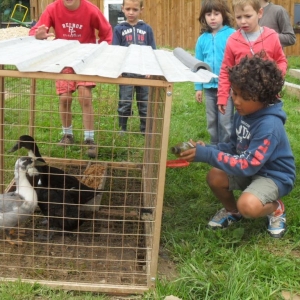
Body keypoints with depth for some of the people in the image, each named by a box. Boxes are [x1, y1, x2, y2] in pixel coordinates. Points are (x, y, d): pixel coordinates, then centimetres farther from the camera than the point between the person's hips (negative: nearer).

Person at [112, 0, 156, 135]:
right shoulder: (119, 29, 1)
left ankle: (145, 130, 20)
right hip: (126, 72, -1)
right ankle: (122, 129, 18)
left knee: (145, 102, 9)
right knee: (124, 102, 5)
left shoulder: (147, 29, 3)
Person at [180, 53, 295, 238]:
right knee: (214, 177, -12)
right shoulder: (243, 113, -5)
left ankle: (276, 209, 3)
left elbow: (248, 165, -32)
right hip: (253, 169, 8)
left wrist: (207, 155, -34)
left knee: (248, 205, -32)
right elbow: (235, 147, 5)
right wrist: (208, 148, -14)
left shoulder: (270, 126, -31)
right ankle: (232, 211, 18)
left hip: (274, 175, -8)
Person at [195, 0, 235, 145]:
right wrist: (198, 87, 9)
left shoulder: (232, 35, -10)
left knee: (225, 122, 1)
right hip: (209, 87, 5)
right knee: (211, 122, 15)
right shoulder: (202, 39, 4)